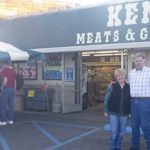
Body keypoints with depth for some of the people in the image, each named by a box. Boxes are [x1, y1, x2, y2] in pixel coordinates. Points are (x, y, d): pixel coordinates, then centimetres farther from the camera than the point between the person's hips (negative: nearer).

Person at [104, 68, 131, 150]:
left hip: (124, 114, 2)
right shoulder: (112, 86, -5)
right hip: (113, 113, -2)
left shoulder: (129, 87, 2)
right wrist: (106, 111, -3)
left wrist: (131, 112, 3)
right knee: (114, 131, -3)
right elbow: (106, 99, -2)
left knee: (121, 132, 9)